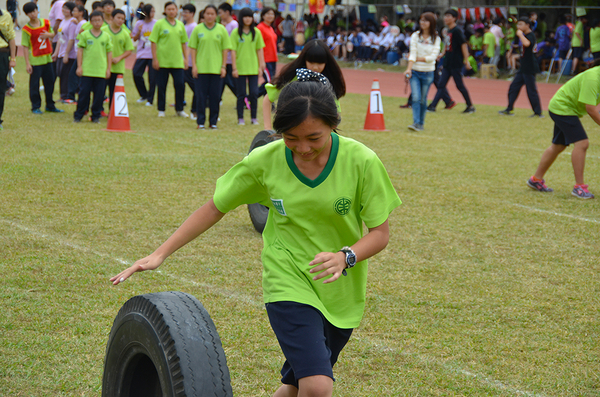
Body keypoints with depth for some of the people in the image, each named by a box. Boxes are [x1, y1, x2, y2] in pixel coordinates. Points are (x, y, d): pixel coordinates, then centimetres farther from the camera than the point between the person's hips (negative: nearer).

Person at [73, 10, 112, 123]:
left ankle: (96, 116, 13)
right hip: (86, 70, -1)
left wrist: (108, 69, 5)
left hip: (101, 71, 1)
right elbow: (80, 50, 3)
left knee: (99, 95, 3)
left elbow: (109, 53, 9)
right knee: (84, 93, 1)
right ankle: (78, 115, 10)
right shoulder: (85, 35, 3)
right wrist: (79, 66, -2)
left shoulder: (106, 36, 6)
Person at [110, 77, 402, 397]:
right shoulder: (265, 161, -12)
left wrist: (345, 257, -29)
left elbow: (380, 232, -8)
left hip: (341, 291, 2)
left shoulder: (362, 162, -15)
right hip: (288, 283, -2)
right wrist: (159, 255, -4)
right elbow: (214, 208, 0)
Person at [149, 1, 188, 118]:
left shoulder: (180, 25, 9)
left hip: (177, 61, 3)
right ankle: (161, 110, 14)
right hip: (163, 61, -3)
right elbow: (153, 42, -4)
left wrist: (185, 58, 10)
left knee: (180, 85, 0)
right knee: (161, 86, 3)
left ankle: (179, 109, 13)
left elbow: (183, 43, 16)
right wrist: (155, 59, -10)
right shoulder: (159, 24, -3)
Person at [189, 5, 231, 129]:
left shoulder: (221, 29, 4)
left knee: (215, 96, 2)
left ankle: (213, 122, 12)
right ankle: (200, 121, 7)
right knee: (201, 96, 0)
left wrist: (223, 66, -1)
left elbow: (225, 49, 5)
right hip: (201, 68, 0)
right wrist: (194, 65, -3)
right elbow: (193, 48, 5)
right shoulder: (198, 29, 4)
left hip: (216, 68, 0)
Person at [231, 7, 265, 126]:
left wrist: (260, 66, 3)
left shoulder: (256, 32, 5)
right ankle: (240, 118, 10)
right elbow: (233, 51, -3)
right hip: (240, 68, -2)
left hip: (253, 68, 2)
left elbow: (259, 50, 8)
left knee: (254, 93, 1)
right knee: (241, 94, 2)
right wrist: (235, 68, -9)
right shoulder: (235, 33, -2)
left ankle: (254, 117, 11)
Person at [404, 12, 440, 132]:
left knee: (423, 99, 4)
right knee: (416, 98, -12)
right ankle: (416, 123, -14)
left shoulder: (436, 39, 1)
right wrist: (409, 68, -19)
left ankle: (421, 123, 15)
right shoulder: (415, 36, 2)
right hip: (415, 72, 0)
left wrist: (418, 59, -10)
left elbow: (433, 57, -8)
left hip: (428, 73, 0)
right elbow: (412, 53, -7)